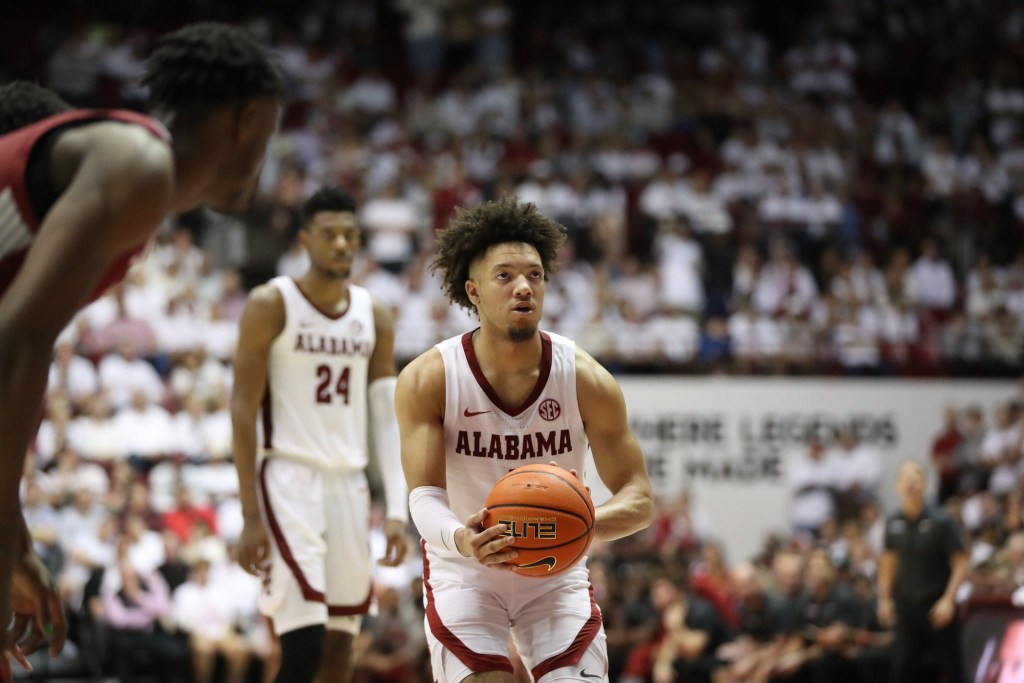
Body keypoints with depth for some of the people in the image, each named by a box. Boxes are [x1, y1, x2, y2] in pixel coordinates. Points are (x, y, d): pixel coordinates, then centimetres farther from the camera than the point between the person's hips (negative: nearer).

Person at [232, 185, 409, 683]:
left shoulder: (375, 317, 9)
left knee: (340, 641, 8)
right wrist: (251, 517, -13)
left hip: (350, 483, 6)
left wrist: (397, 510, -2)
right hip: (291, 479, -5)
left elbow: (388, 418, 8)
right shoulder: (271, 305, -6)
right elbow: (243, 412, -7)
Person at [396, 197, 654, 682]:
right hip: (463, 573, -1)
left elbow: (639, 501, -12)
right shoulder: (425, 381, -16)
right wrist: (462, 541, -45)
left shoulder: (586, 380, -14)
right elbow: (424, 494, -21)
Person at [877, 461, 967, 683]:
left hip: (937, 607, -3)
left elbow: (960, 564, -8)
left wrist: (948, 600, -16)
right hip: (907, 605, 4)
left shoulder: (941, 521, -9)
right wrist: (885, 599, 8)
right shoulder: (893, 523, 3)